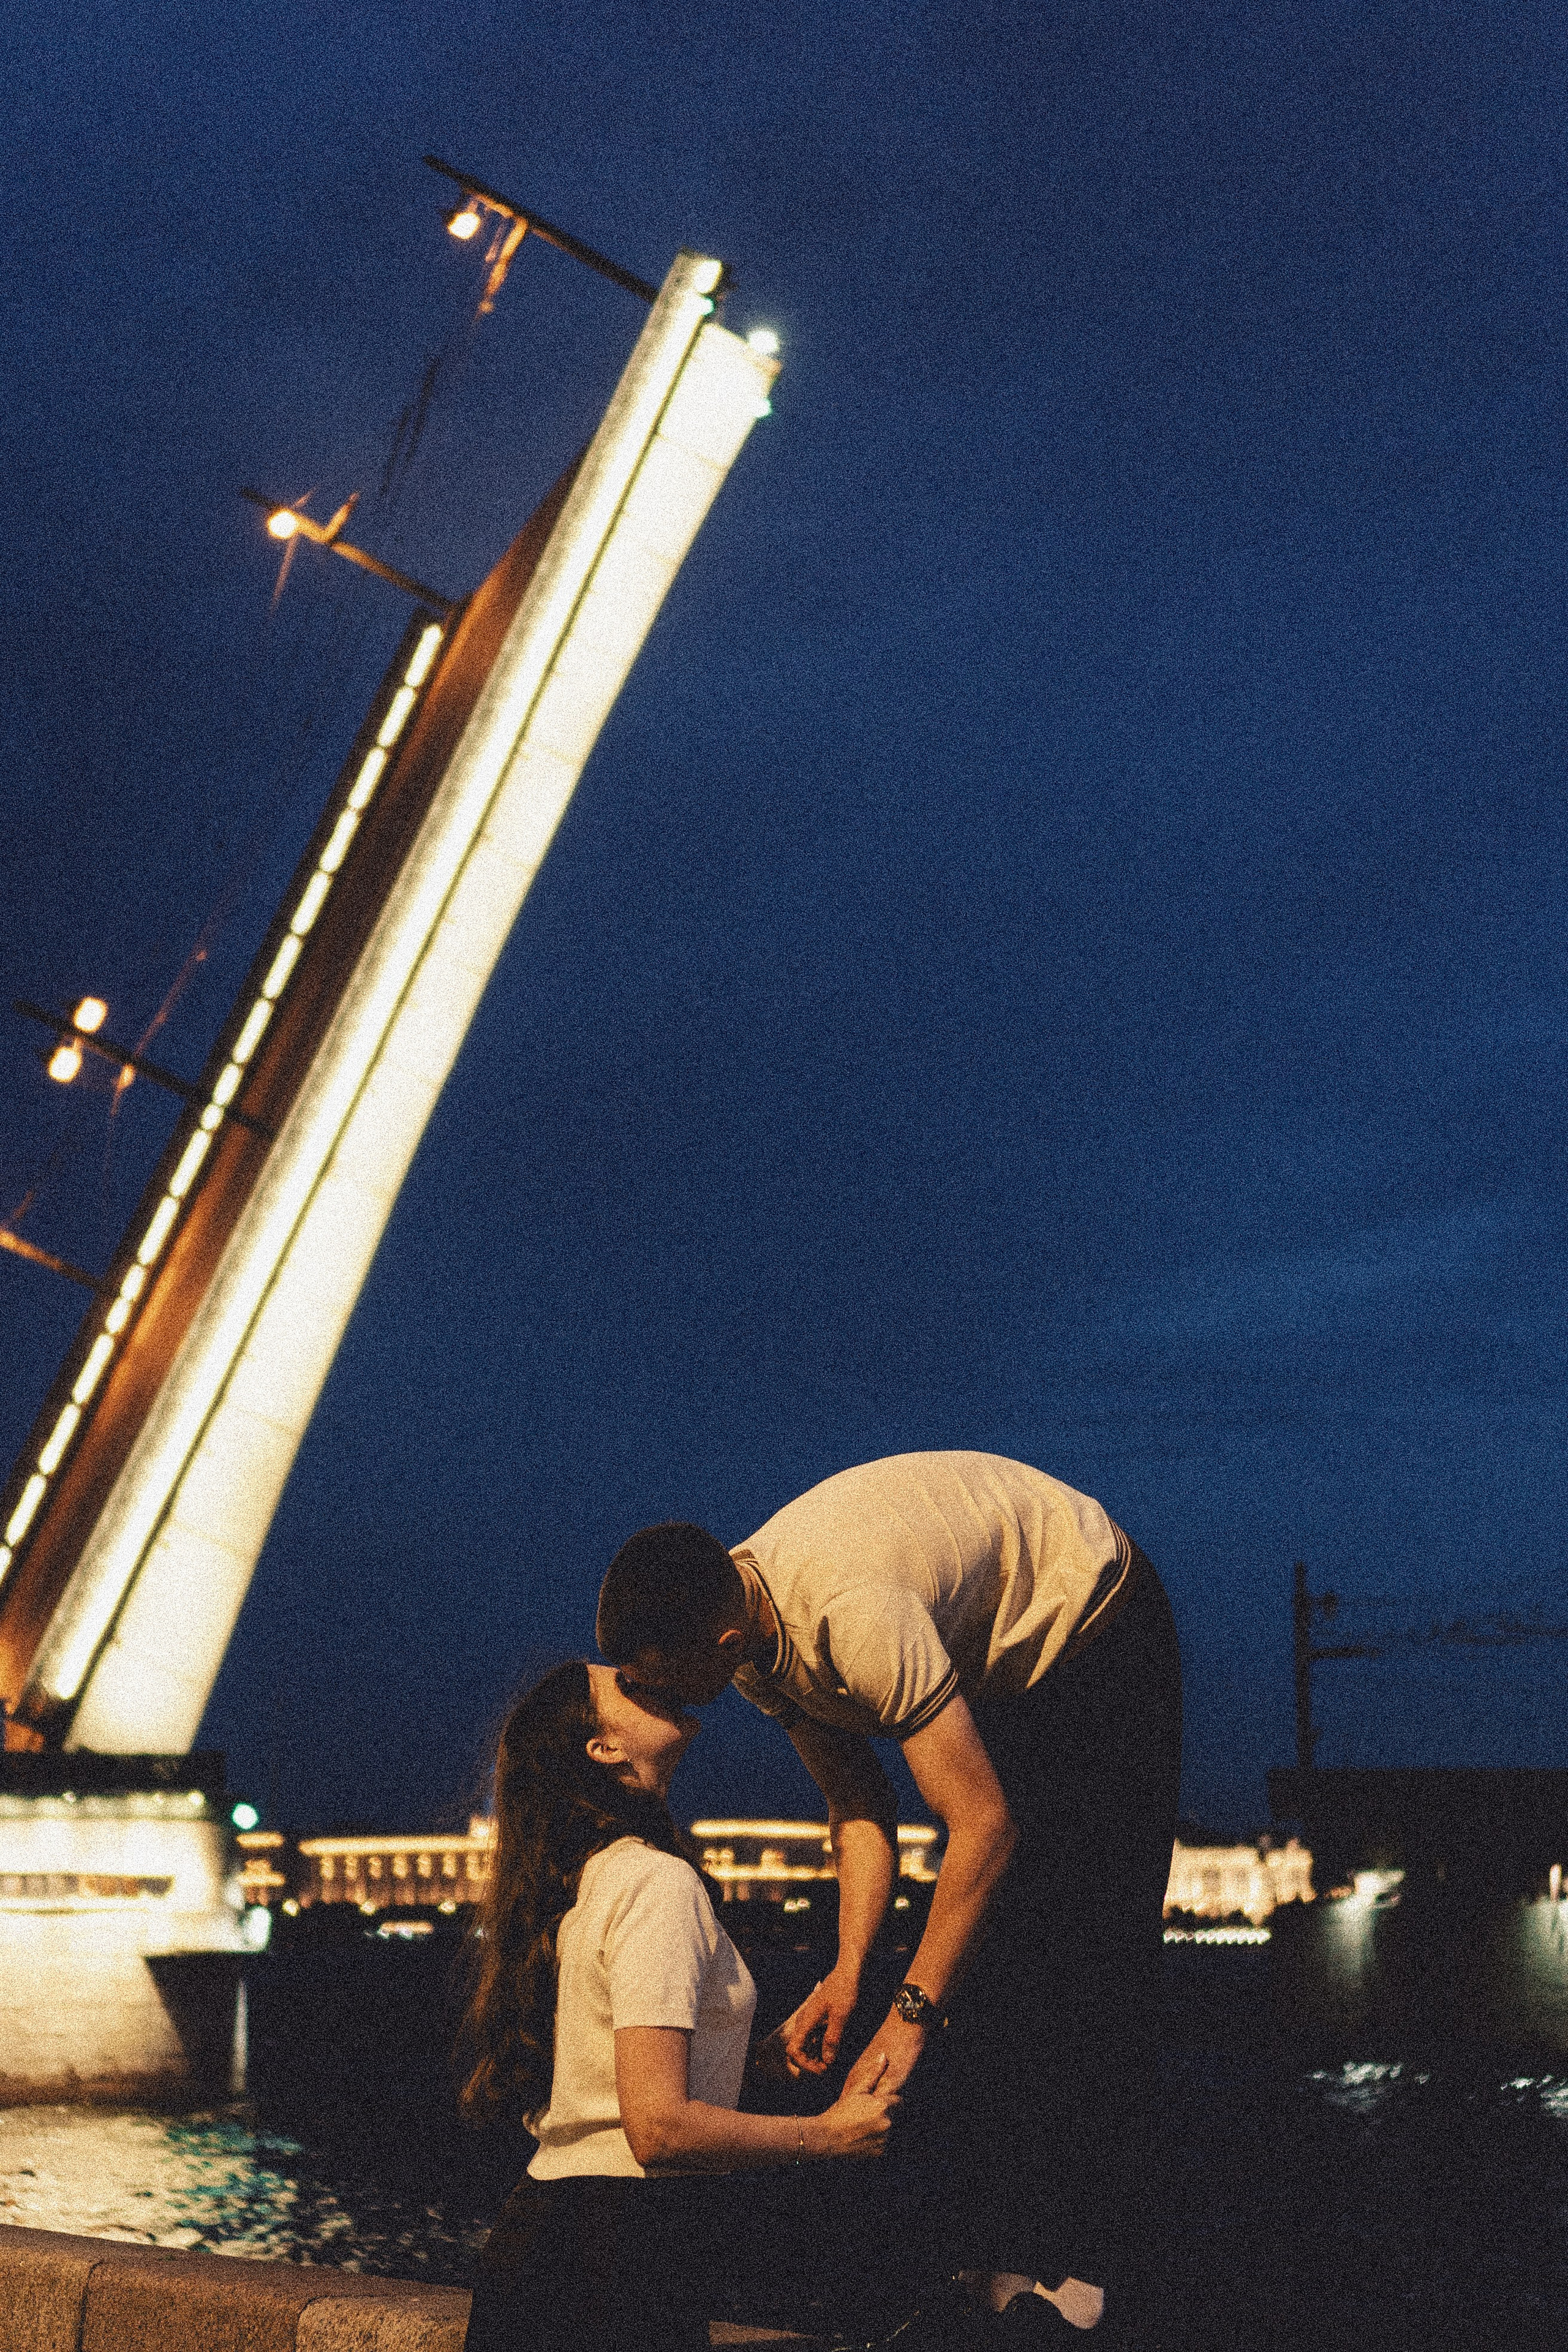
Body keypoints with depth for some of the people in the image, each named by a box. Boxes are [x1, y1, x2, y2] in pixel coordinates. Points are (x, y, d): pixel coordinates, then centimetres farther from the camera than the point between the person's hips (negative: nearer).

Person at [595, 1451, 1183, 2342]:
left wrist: (909, 2017, -33)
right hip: (995, 1665, 8)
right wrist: (848, 1974, -15)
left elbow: (985, 1822, -37)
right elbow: (859, 1804, -5)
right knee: (975, 1949, 0)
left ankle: (1078, 2269, -9)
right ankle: (989, 2257, 3)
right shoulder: (755, 1632, -13)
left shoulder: (859, 1615, -40)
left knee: (1081, 1955, -13)